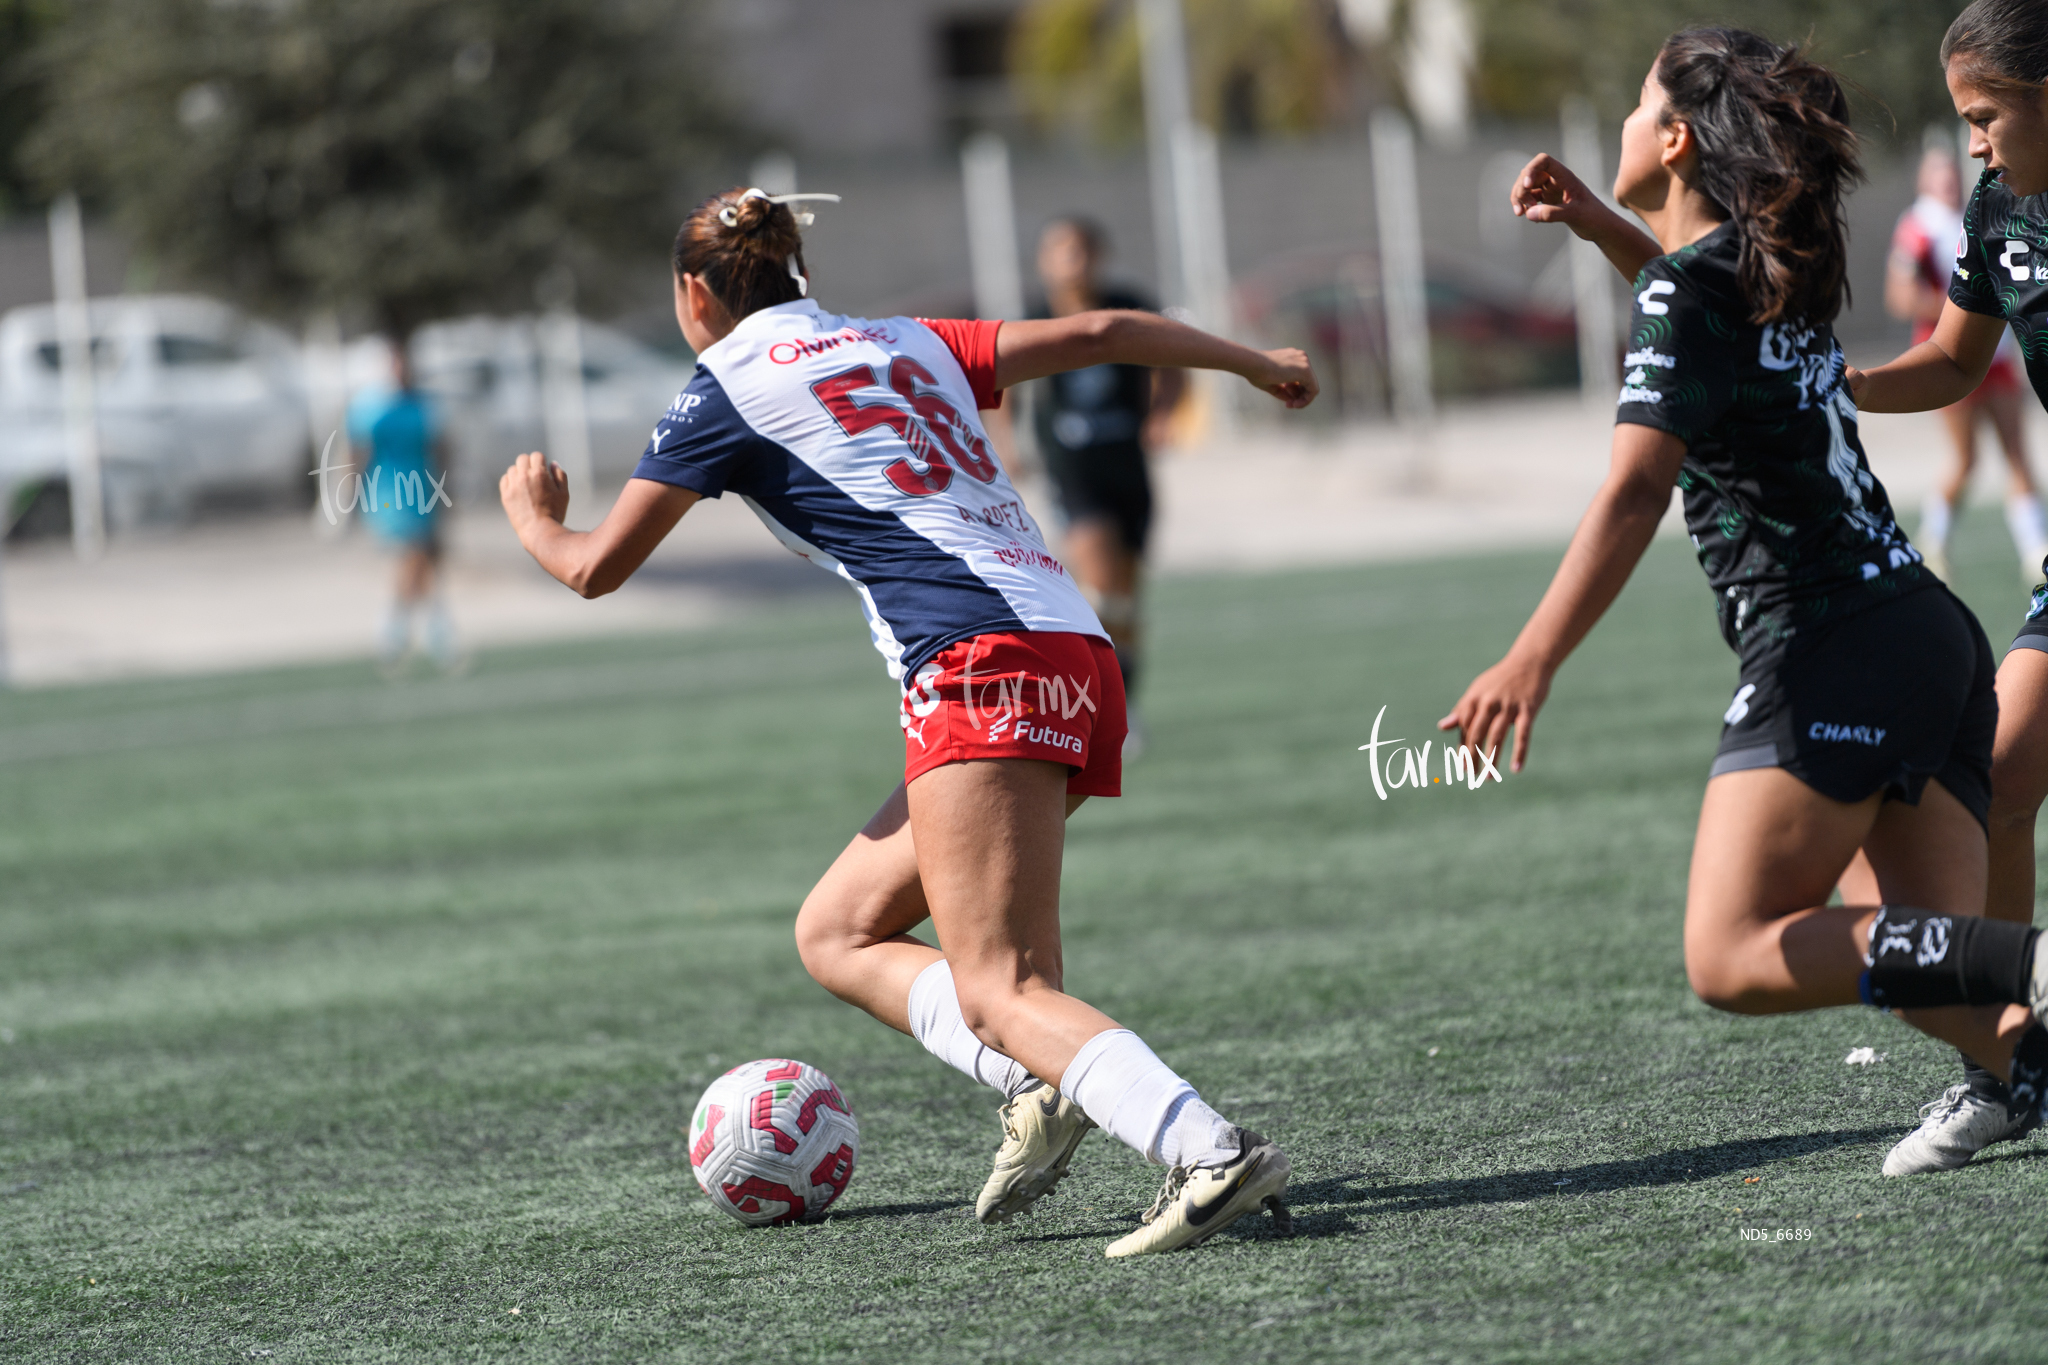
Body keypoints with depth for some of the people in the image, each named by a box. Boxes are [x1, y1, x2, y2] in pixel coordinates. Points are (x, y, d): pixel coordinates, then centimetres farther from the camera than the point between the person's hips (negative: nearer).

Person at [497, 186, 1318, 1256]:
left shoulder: (729, 387, 6)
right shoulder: (905, 343, 24)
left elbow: (594, 568, 12)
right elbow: (1094, 334, 19)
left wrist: (533, 519, 34)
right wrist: (1256, 363, 32)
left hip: (978, 666, -8)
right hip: (1078, 657, 8)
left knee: (1001, 989, -16)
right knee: (836, 932, 14)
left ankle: (1210, 1152, -35)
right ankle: (1037, 1088, -6)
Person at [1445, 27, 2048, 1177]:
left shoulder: (1692, 285, -7)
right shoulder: (1775, 269, 18)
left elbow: (1636, 492, -19)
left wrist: (1533, 662, -24)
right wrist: (1599, 223, 31)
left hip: (1832, 652, -9)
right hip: (1933, 638, 9)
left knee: (1733, 959, -14)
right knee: (1919, 967, 4)